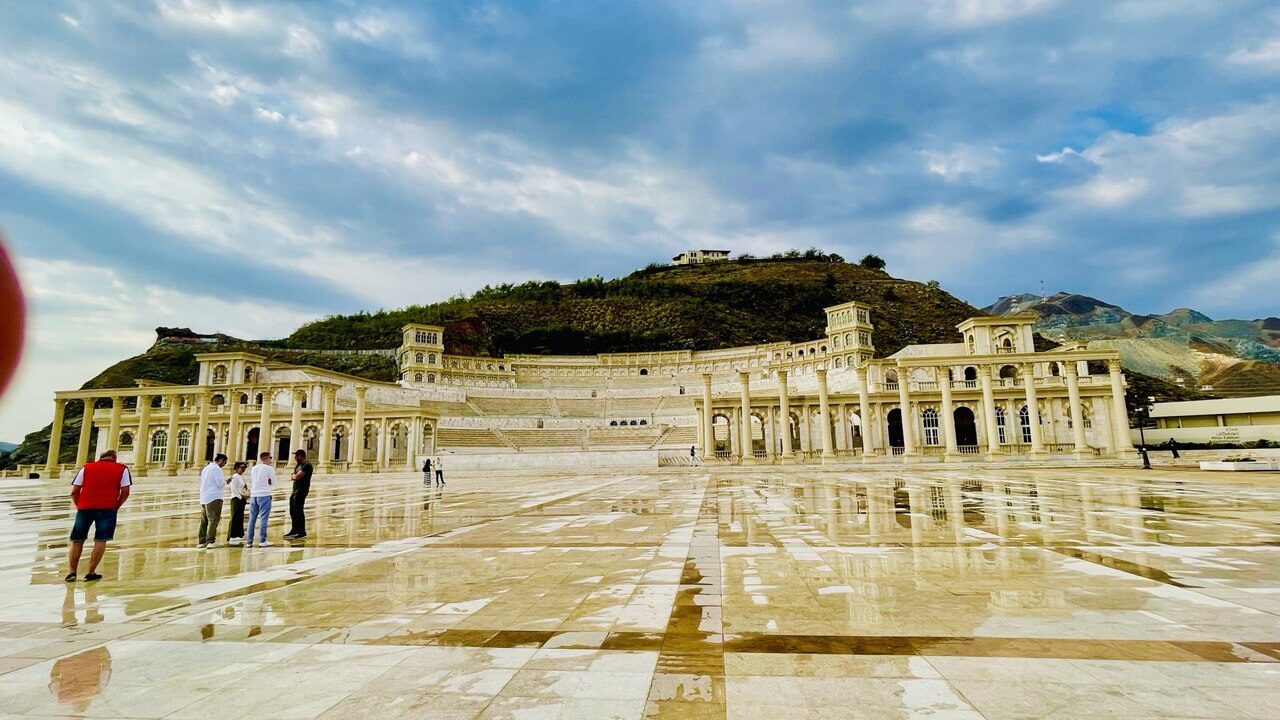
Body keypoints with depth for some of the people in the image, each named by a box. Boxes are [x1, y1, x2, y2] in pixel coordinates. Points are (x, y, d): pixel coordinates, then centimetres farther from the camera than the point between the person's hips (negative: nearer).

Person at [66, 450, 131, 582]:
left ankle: (72, 572, 14)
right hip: (107, 508, -2)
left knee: (77, 540, 15)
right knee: (100, 541, 5)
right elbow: (125, 492, -1)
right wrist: (116, 507, 11)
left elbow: (74, 492, 6)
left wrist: (79, 506, 18)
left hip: (84, 508, 2)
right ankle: (91, 573, 6)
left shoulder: (86, 467, 12)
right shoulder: (122, 469, 7)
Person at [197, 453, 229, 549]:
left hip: (203, 498, 9)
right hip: (214, 498, -9)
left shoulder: (206, 468, 18)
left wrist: (223, 481, 19)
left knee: (204, 521, 12)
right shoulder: (217, 469, -9)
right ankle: (211, 542, -11)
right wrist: (226, 481, 6)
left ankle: (201, 542, 15)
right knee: (213, 520, -7)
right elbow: (220, 484, -14)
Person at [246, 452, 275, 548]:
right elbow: (273, 483, -1)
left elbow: (251, 482, 19)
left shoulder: (254, 468, 12)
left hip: (253, 495, 6)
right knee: (264, 518, -2)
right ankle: (262, 541, -1)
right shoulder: (269, 468, -6)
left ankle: (249, 542, 12)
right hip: (264, 495, -6)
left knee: (252, 519, 10)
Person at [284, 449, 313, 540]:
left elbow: (297, 477, -22)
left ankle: (302, 532, -4)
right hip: (295, 490, 10)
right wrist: (294, 476, -8)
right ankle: (295, 530, 27)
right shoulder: (299, 464, 17)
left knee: (298, 511, -9)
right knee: (292, 511, 16)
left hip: (301, 490, -10)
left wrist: (293, 476, 0)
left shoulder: (307, 465, -15)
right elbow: (292, 477, 14)